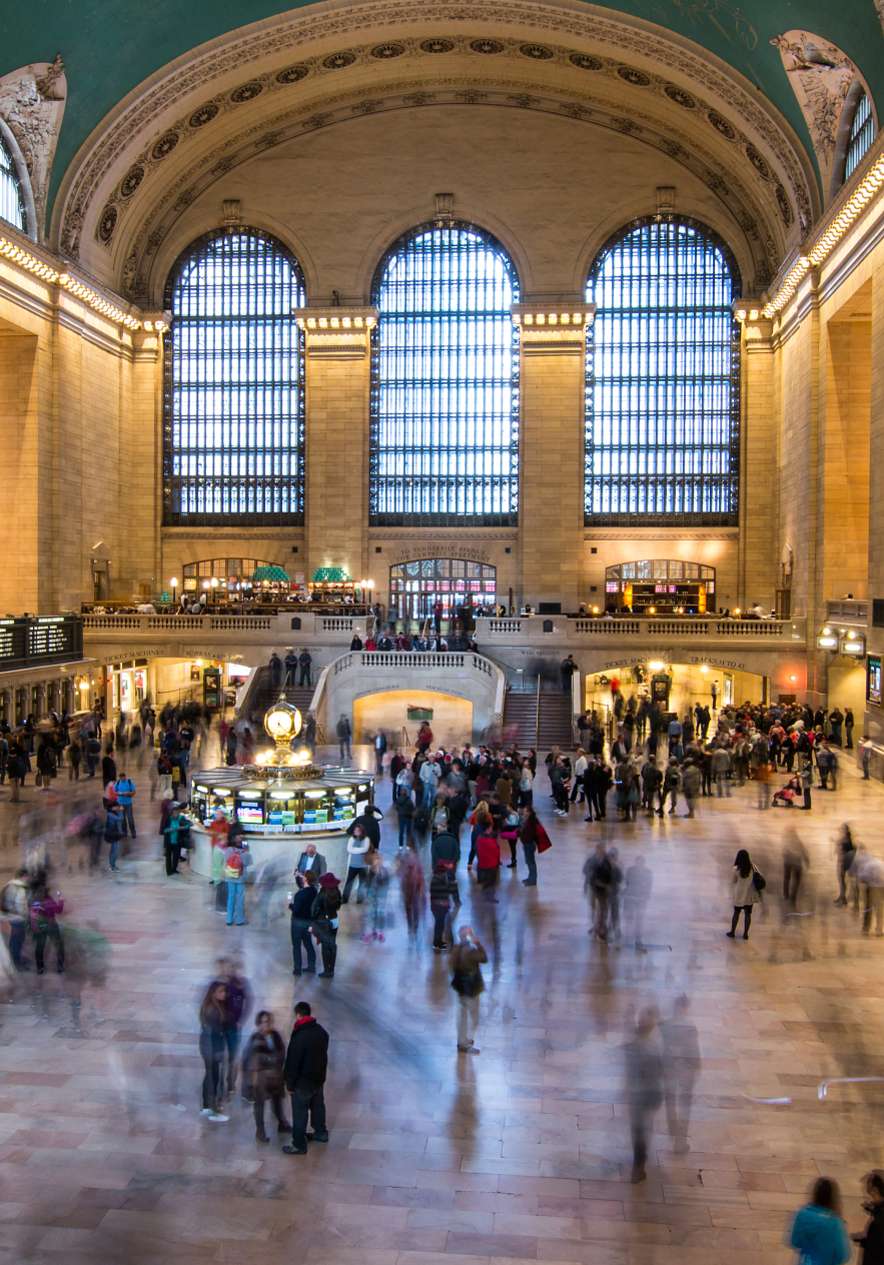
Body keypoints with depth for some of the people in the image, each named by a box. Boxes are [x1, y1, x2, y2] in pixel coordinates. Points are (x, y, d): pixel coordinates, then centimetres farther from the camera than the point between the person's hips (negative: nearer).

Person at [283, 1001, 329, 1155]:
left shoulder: (299, 1037, -27)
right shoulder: (321, 1031, -2)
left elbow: (292, 1062, -21)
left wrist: (290, 1084, -10)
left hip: (303, 1082, -8)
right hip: (319, 1077, 8)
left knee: (300, 1113, 4)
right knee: (318, 1106, 25)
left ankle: (299, 1145, 12)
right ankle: (321, 1133, 41)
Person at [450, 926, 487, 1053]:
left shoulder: (456, 949, -3)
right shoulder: (470, 950, -27)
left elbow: (453, 967, 6)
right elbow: (484, 958, -15)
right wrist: (477, 944, -14)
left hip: (460, 986, 8)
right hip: (471, 988, -8)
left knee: (462, 1014, 20)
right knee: (473, 1016, 8)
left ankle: (462, 1041, 33)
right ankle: (466, 1044, 15)